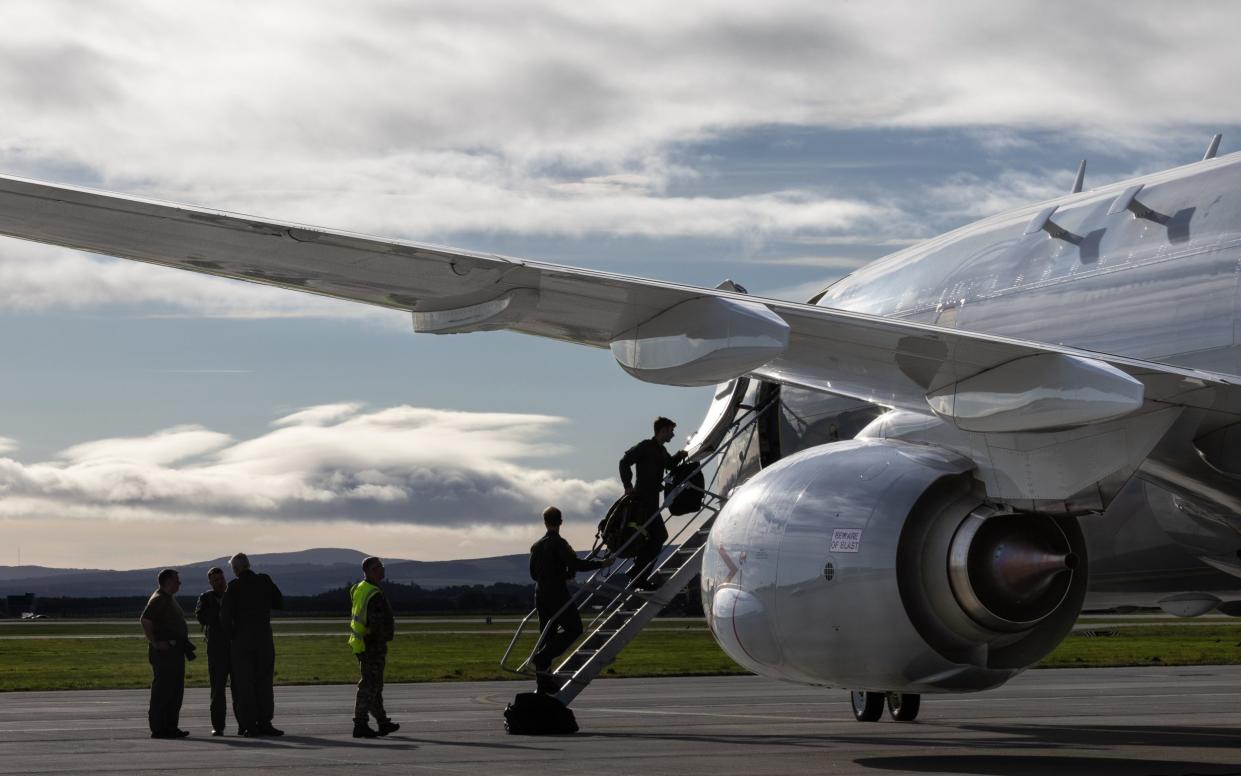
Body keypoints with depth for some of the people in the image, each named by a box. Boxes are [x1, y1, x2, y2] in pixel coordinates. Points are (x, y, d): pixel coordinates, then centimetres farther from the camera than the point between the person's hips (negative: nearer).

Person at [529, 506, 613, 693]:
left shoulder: (536, 546, 13)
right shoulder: (558, 543, -11)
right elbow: (575, 564, -21)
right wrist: (602, 564, -13)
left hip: (540, 595, 8)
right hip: (557, 594, -8)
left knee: (547, 634, 10)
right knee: (574, 629, 2)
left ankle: (544, 684, 8)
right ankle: (543, 657, -14)